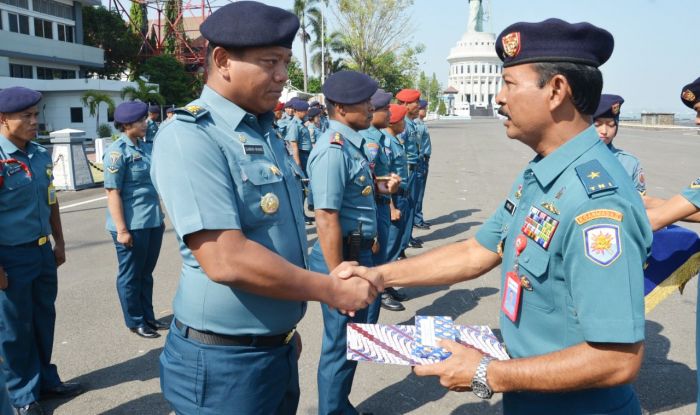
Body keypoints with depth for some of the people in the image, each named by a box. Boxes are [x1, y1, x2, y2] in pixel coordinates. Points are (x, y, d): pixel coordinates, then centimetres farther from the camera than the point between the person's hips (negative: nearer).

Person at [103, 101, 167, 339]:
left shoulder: (145, 147, 10)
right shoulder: (117, 152, -13)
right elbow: (112, 193, -16)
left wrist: (159, 216, 23)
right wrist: (121, 230, -19)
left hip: (152, 222, 7)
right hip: (132, 225, -7)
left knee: (146, 273, 18)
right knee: (131, 275, 8)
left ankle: (148, 317, 31)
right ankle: (135, 322, 22)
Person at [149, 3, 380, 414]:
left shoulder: (268, 133, 7)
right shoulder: (190, 137, -19)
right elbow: (226, 260, -28)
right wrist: (330, 290, -18)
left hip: (278, 348, 8)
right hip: (224, 360, -7)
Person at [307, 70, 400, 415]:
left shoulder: (351, 143, 9)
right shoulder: (333, 150, -21)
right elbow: (326, 219, -26)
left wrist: (380, 187, 8)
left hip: (361, 251, 10)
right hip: (344, 255, -10)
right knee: (342, 344, 6)